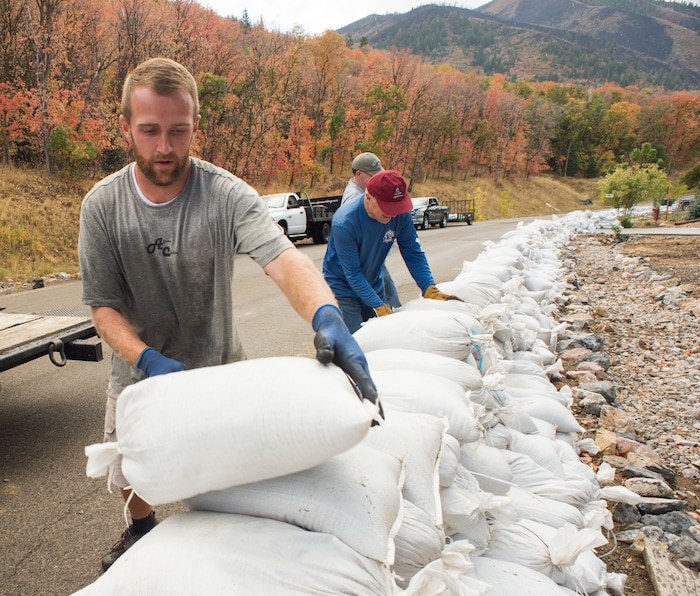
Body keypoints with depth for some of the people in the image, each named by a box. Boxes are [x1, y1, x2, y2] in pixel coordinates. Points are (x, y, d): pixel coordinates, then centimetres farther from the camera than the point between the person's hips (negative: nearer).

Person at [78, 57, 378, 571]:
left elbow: (282, 258, -39)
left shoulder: (228, 195, -24)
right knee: (129, 473, 22)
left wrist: (326, 316, -60)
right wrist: (148, 359, -33)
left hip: (218, 366, -1)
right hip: (141, 368, 2)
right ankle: (142, 530, 57)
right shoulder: (102, 205, -17)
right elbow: (103, 305, -15)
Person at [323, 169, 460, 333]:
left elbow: (413, 253, -7)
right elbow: (352, 274, -26)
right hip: (343, 287, -5)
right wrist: (380, 307, -31)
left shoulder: (401, 214, -15)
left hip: (374, 285, 5)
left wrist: (430, 289, -19)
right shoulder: (344, 223, -29)